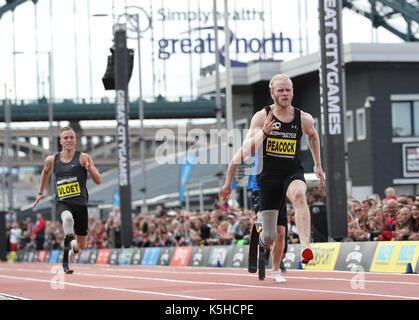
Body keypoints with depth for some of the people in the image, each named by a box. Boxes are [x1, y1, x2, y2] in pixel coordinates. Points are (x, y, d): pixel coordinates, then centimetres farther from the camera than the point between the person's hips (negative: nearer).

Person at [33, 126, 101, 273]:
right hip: (62, 202, 0)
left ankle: (72, 247, 47)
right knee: (68, 218, -39)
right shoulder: (52, 160, 7)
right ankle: (65, 260, -38)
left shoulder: (83, 157, 0)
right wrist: (40, 193, 35)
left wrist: (90, 168, -21)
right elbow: (45, 172, 31)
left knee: (82, 245, 8)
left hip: (80, 202, 0)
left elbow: (98, 181, -3)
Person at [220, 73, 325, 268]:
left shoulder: (304, 119, -2)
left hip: (293, 173, 1)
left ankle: (305, 247, -50)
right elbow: (245, 151, -14)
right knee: (268, 240, -1)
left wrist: (318, 165, 25)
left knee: (299, 195, -38)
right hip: (268, 176, -1)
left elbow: (313, 136, 23)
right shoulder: (261, 117, -8)